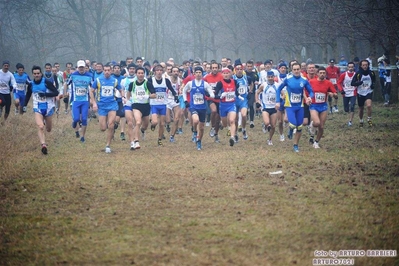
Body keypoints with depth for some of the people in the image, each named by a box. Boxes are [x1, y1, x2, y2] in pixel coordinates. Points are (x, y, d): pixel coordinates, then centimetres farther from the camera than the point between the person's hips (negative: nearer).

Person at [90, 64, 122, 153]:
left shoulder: (115, 81, 3)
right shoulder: (98, 80, -2)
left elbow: (120, 90, 18)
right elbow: (91, 91, 5)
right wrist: (94, 103, -4)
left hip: (112, 104, 0)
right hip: (101, 105, 0)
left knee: (111, 126, -14)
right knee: (103, 128, -3)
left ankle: (108, 145, -1)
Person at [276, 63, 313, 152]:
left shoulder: (304, 80, -6)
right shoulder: (288, 79, -10)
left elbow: (311, 91, 3)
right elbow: (279, 89, 1)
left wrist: (310, 97, -19)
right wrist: (277, 101, -5)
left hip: (300, 106, 3)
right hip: (290, 106, -2)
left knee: (299, 127, 6)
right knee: (293, 125, -20)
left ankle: (296, 145, 23)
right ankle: (291, 129, 18)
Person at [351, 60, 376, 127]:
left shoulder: (371, 73, -4)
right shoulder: (358, 74, -10)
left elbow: (374, 81, 16)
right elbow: (352, 83, -11)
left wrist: (373, 85, -6)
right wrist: (359, 82, -28)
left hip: (369, 92, 0)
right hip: (360, 93, 0)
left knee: (369, 105, -24)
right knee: (361, 109, 11)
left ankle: (369, 119, -5)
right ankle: (361, 121, 34)